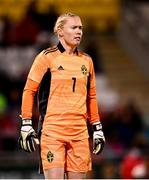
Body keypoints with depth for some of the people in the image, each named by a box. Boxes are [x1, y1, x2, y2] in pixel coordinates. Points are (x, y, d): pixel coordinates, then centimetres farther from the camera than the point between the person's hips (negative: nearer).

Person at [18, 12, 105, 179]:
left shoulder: (86, 60, 14)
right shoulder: (47, 57, -1)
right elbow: (29, 90, 1)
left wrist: (97, 128, 19)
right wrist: (26, 125, -4)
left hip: (79, 132, 5)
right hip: (52, 130, -4)